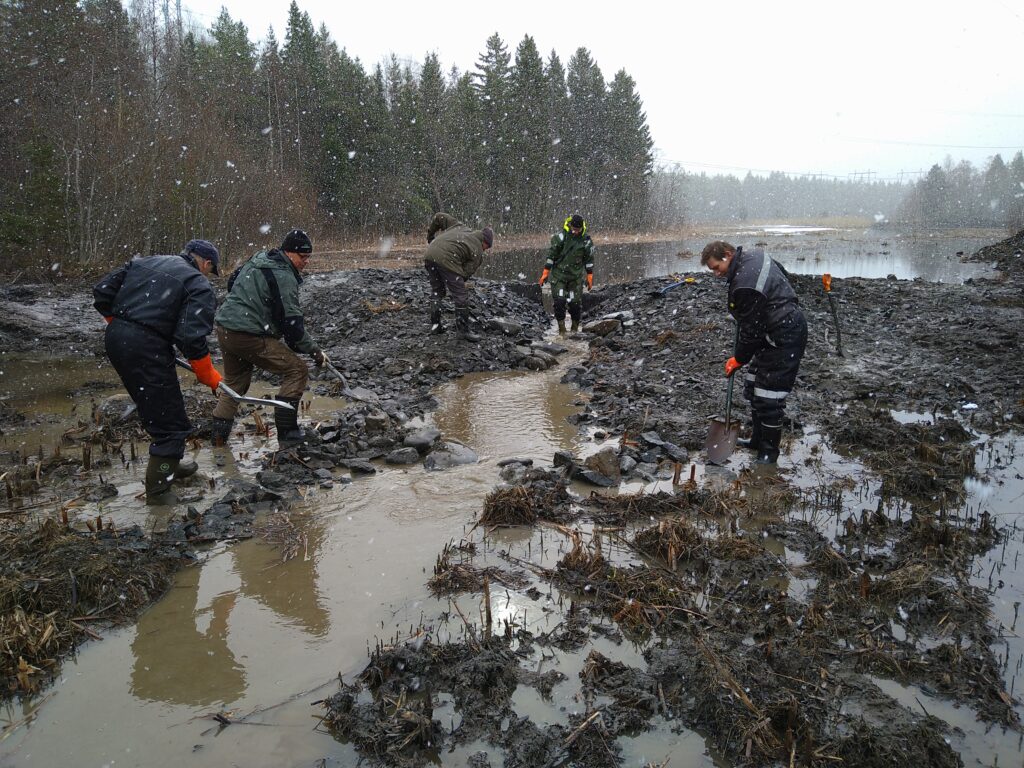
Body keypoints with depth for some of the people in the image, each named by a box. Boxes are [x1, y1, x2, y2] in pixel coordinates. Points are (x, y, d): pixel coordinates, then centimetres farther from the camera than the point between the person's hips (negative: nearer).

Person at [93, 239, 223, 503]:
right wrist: (210, 377, -2)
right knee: (170, 422, 2)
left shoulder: (142, 262, 18)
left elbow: (102, 293, 13)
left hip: (115, 339, 8)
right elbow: (192, 338, -14)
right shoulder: (199, 286, -2)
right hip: (147, 349, -8)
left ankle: (170, 463, 43)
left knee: (158, 408, 26)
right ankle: (158, 492, 10)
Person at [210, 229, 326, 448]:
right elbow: (292, 322, -17)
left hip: (224, 328, 10)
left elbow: (231, 282, 27)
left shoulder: (257, 260, 14)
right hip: (249, 336, -10)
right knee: (296, 370, -3)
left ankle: (219, 432, 22)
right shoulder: (284, 277, -15)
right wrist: (314, 351, -11)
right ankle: (287, 434, -2)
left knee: (234, 380, 24)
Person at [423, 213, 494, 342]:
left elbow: (439, 217, 21)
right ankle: (464, 331, 11)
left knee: (436, 291, 23)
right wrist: (455, 286, 21)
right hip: (447, 260, -7)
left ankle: (435, 325, 26)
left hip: (430, 255, 7)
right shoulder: (477, 253, 10)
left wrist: (430, 235, 32)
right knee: (461, 297, 5)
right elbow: (466, 273, 7)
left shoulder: (460, 226, 25)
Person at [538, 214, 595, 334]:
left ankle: (575, 329, 17)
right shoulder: (560, 237, -9)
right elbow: (551, 255, -4)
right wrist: (545, 272, -5)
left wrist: (590, 277, 9)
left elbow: (589, 260, 8)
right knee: (559, 302, -11)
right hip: (558, 275, -1)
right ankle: (561, 329, -1)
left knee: (576, 303, -1)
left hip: (576, 277, 1)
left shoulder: (586, 240, -3)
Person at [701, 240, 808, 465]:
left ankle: (770, 451, 8)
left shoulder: (745, 286, -28)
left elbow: (751, 330, -22)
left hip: (784, 340, -11)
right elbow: (783, 274, 23)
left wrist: (739, 359, -7)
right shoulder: (753, 255, 3)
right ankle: (758, 439, 29)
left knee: (768, 398, -6)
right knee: (753, 388, 17)